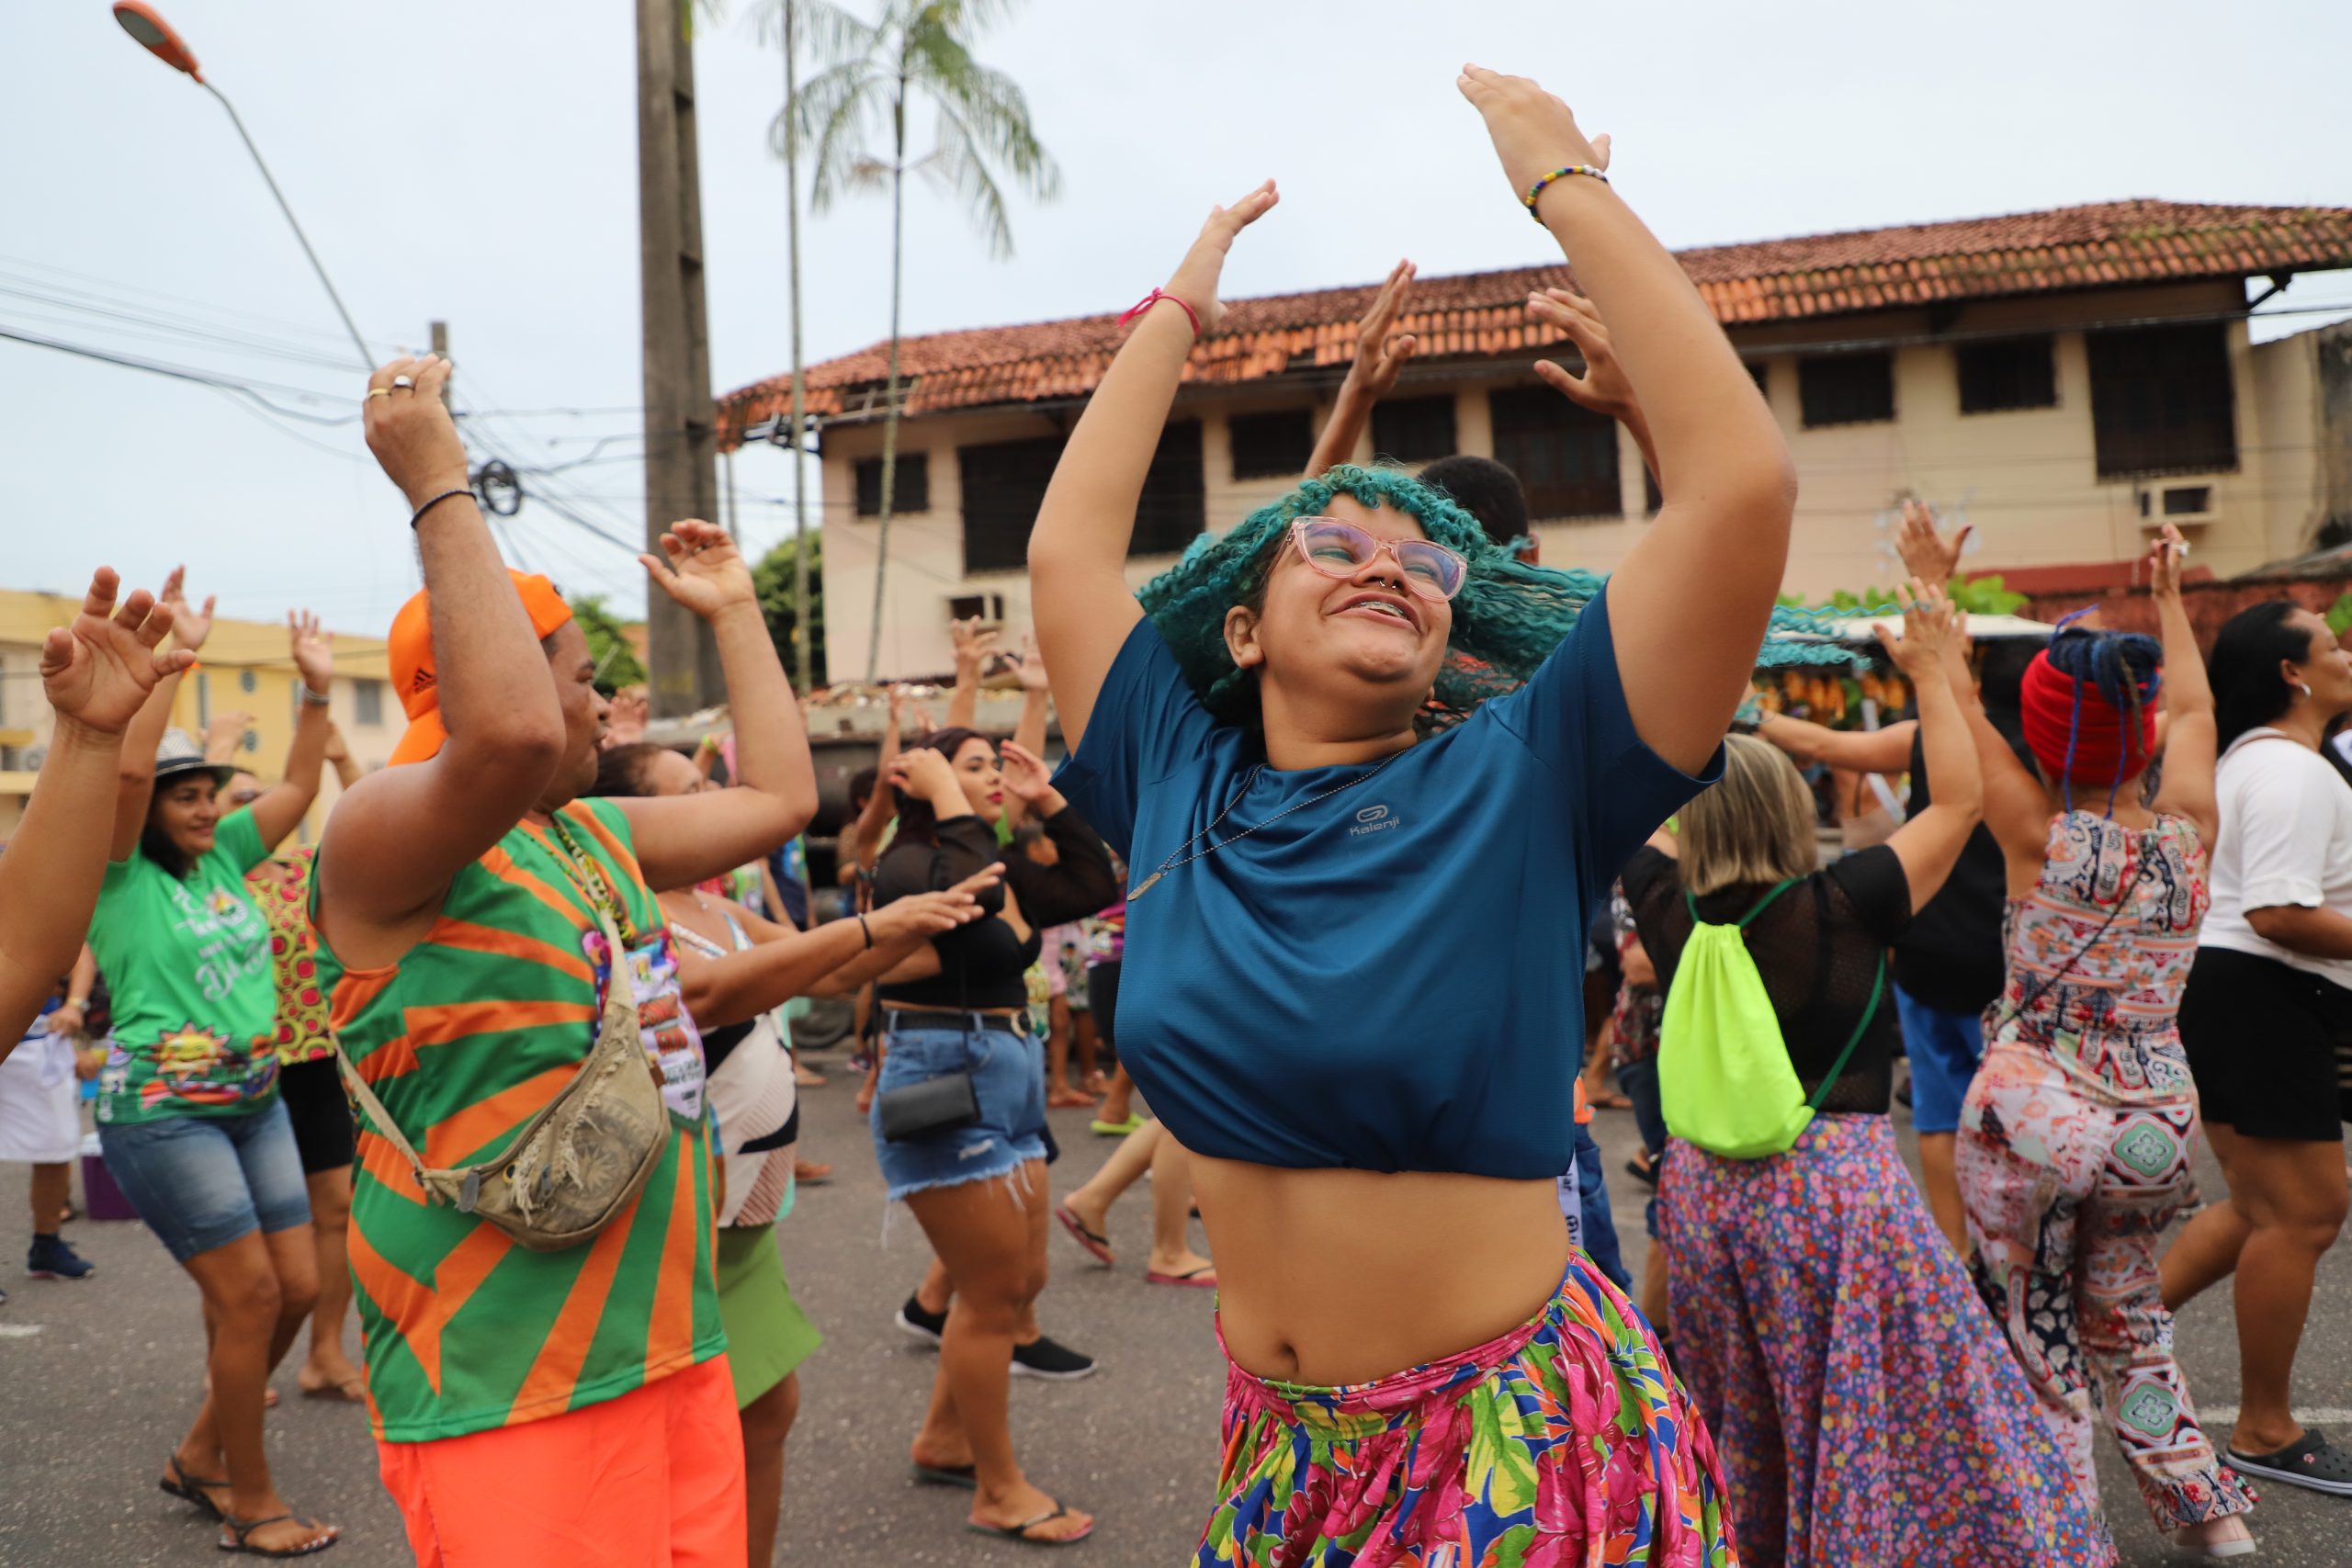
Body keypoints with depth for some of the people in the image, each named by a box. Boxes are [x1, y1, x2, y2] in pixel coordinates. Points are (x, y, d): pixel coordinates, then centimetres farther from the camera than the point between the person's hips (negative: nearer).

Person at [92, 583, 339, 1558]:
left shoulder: (224, 856, 10)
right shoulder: (120, 877, -7)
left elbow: (298, 788, 11)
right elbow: (127, 768, -22)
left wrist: (317, 688, 4)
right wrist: (173, 657, -23)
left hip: (254, 1102, 7)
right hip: (162, 1113, -7)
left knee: (298, 1287, 7)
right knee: (250, 1296, -6)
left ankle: (201, 1455, 29)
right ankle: (251, 1505, 11)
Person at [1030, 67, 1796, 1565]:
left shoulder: (1520, 784, -12)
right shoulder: (1183, 790, -2)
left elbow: (1743, 484, -20)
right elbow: (1066, 551, 4)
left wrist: (1569, 186, -14)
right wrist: (1182, 303, 11)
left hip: (1518, 1441, -3)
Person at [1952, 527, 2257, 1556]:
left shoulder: (2041, 837, -14)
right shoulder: (2187, 832, -4)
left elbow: (1955, 708, -4)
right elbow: (2194, 711, 15)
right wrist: (2170, 599, 28)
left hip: (2034, 1114, -4)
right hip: (2157, 1121, 5)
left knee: (2035, 1337, 10)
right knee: (2124, 1312, 25)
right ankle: (2207, 1506, 31)